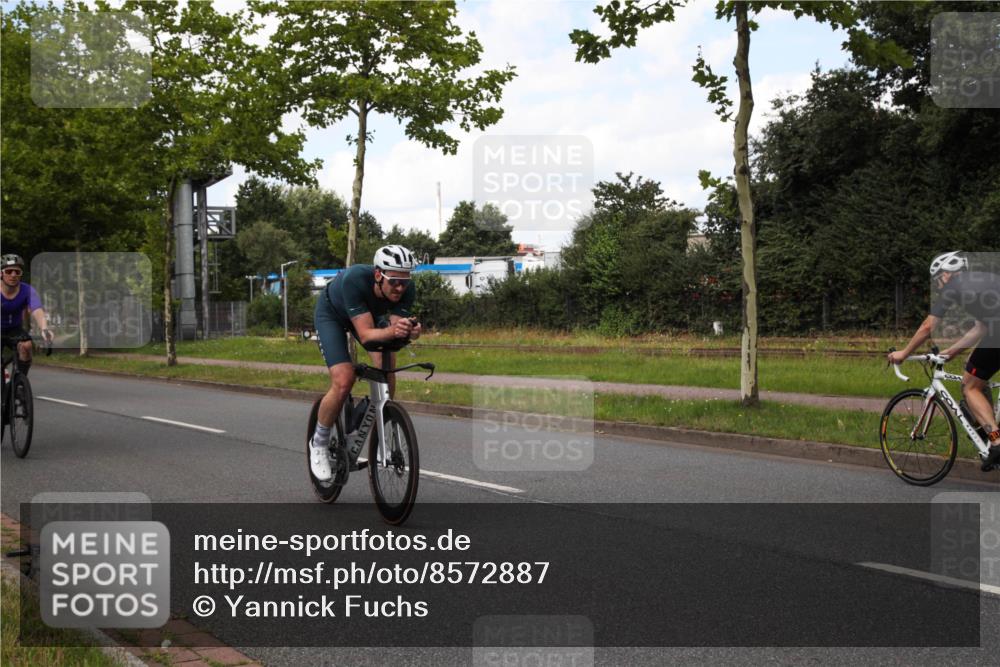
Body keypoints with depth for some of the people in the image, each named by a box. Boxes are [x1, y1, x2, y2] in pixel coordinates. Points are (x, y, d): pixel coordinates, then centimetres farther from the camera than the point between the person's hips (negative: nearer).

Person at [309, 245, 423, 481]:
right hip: (332, 314, -4)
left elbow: (395, 328, -32)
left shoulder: (407, 290, -30)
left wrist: (409, 332, -55)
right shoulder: (354, 279, -43)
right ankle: (319, 443, 4)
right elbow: (365, 334, -46)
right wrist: (392, 331, -65)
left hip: (371, 313, 4)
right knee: (343, 382, -21)